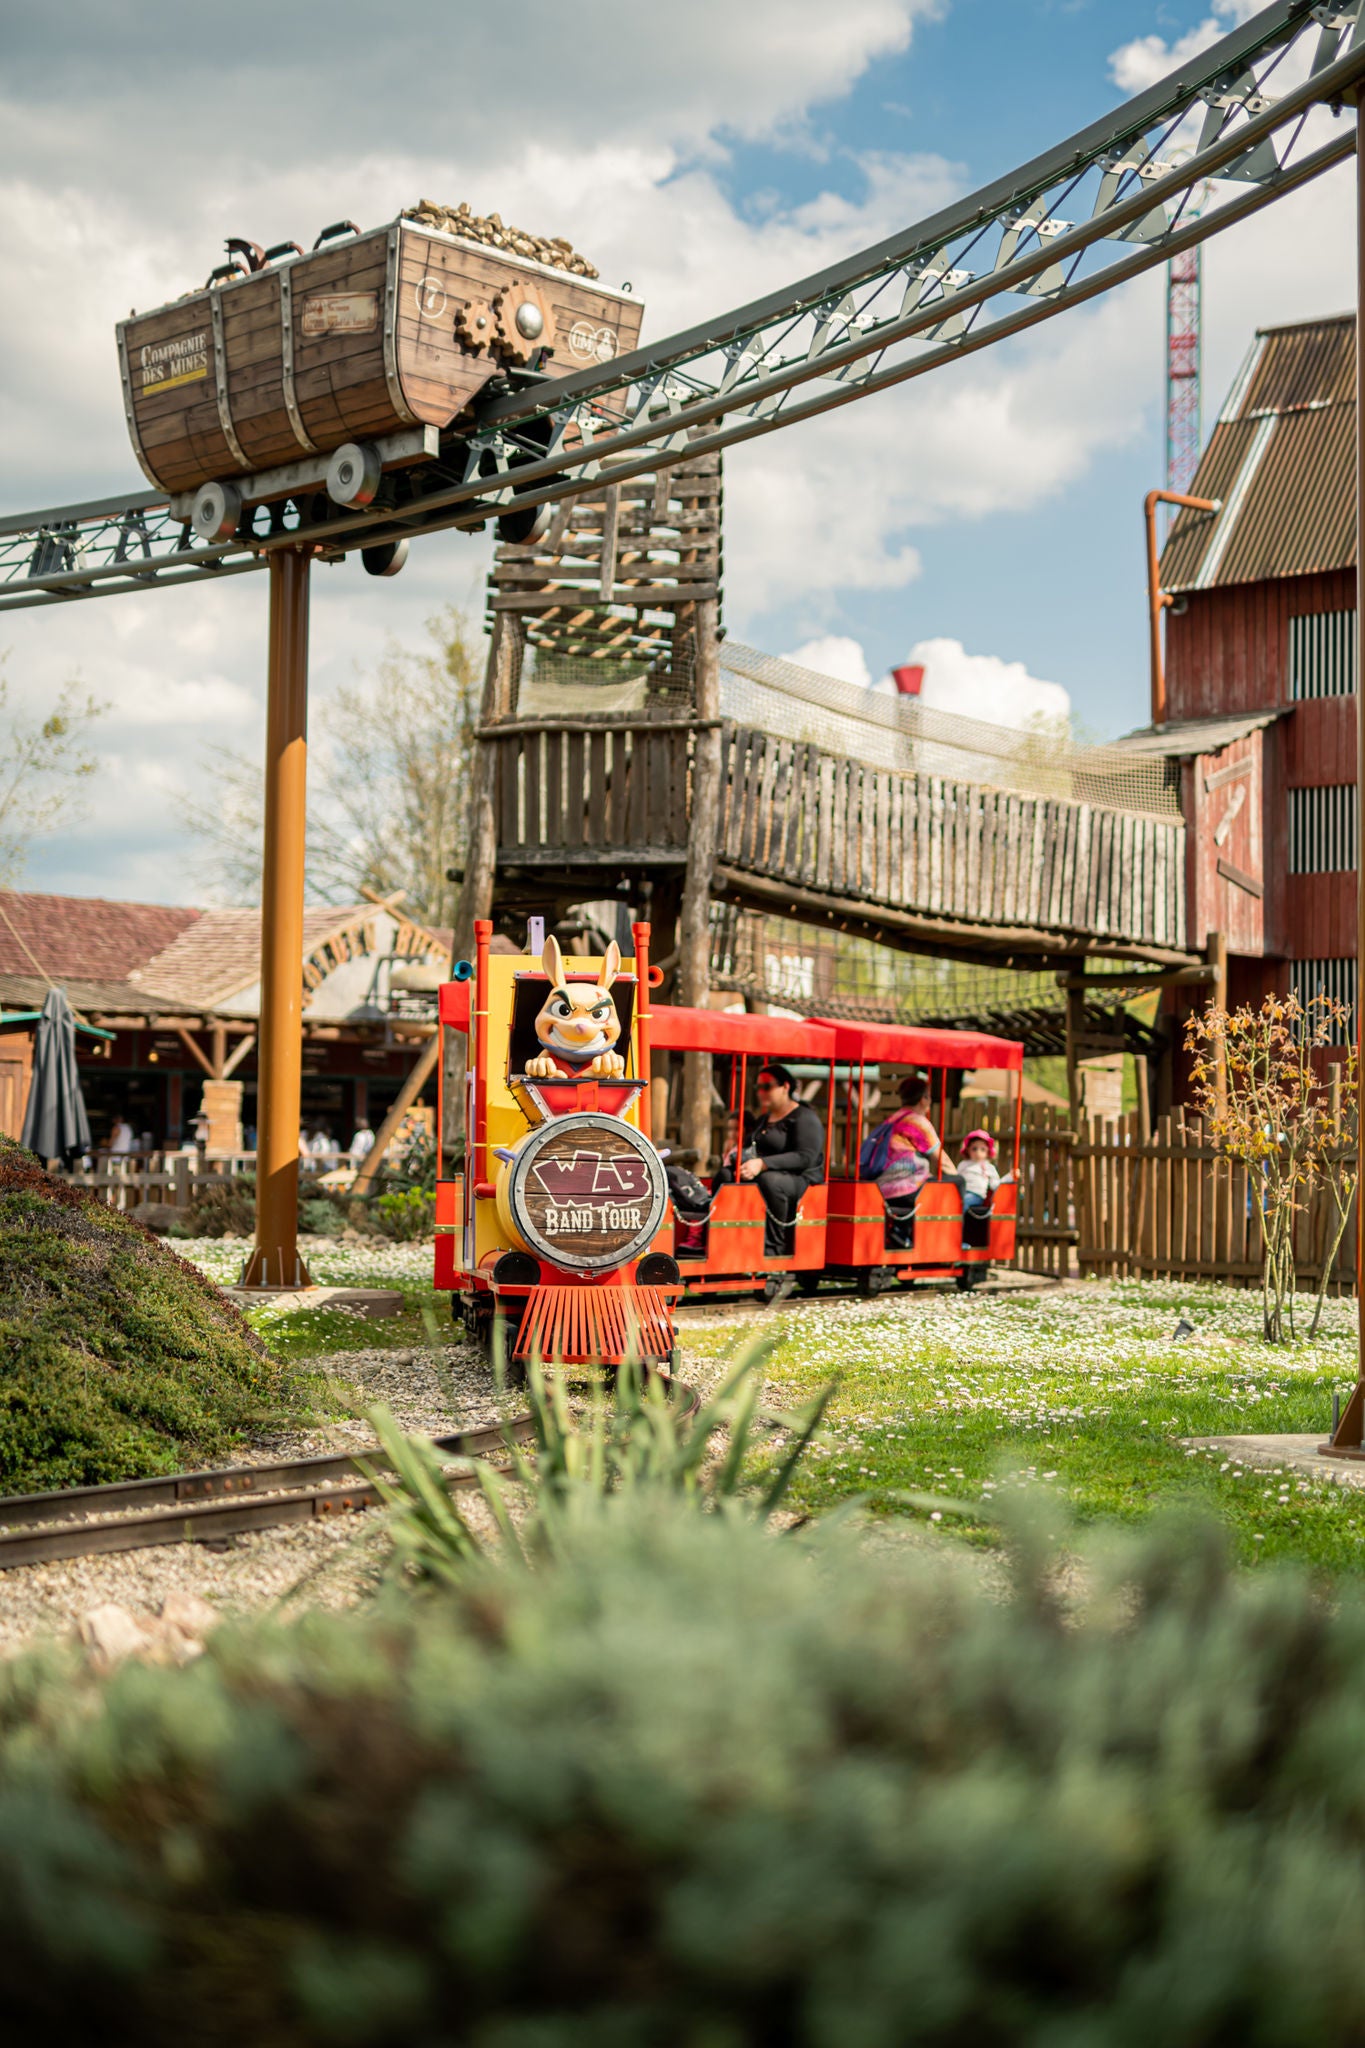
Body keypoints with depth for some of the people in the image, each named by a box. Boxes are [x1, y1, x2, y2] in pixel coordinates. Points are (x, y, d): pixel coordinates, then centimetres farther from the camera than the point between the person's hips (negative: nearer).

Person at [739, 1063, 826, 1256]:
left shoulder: (805, 1118, -5)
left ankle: (773, 1248, -33)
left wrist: (762, 1164, -29)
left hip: (801, 1180, -8)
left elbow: (805, 1157, -19)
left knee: (769, 1180, -40)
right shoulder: (762, 1120, 24)